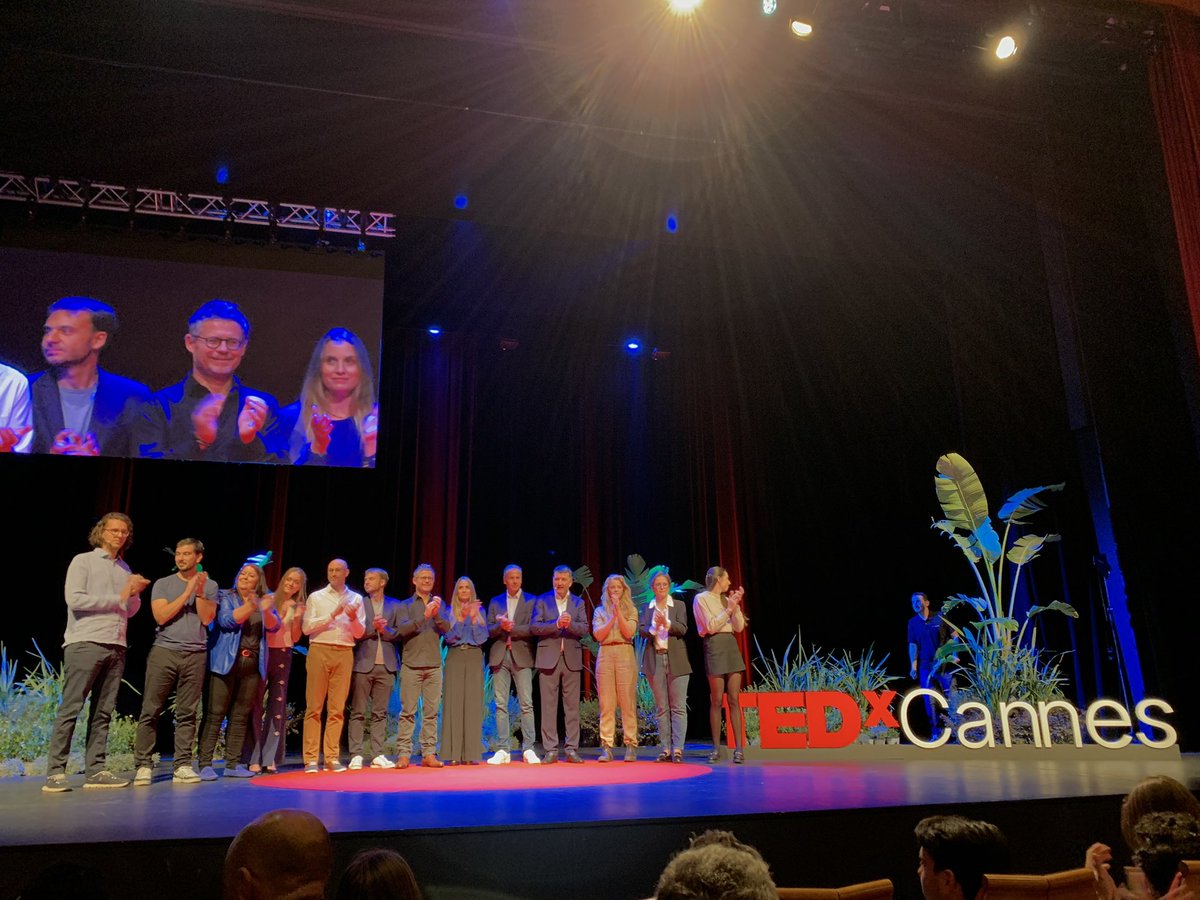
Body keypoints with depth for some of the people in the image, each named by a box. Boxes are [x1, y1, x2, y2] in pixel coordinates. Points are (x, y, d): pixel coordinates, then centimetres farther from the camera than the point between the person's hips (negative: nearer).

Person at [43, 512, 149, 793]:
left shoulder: (125, 569, 20)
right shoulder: (83, 561, 3)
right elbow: (74, 600, -10)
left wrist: (135, 593, -1)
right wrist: (117, 598, -8)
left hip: (116, 647, 6)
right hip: (85, 643, -6)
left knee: (102, 712, 4)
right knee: (70, 708, -7)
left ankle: (96, 770, 5)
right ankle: (55, 772, -4)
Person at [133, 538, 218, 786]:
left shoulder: (209, 585, 11)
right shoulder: (162, 584, 9)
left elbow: (207, 618, 2)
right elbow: (161, 616, -5)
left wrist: (199, 593, -9)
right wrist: (188, 592, -8)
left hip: (195, 654, 1)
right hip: (164, 651, 0)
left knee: (187, 713, 1)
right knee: (150, 711, -2)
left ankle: (182, 766, 4)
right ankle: (143, 766, 3)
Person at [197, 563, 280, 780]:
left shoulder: (264, 601, 14)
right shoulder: (225, 597, 6)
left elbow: (275, 626, -1)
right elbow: (226, 620, -12)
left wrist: (266, 610, -21)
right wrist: (249, 607, -25)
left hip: (252, 665, 3)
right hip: (226, 662, -3)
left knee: (241, 715, 5)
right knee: (215, 713, -6)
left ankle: (233, 763, 10)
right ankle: (205, 764, -3)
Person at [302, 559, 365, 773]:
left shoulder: (356, 599, 11)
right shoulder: (316, 597, 7)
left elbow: (359, 633, 8)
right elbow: (307, 627, -4)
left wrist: (353, 618, -12)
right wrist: (332, 615, -12)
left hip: (344, 654, 2)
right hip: (320, 651, -1)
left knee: (337, 708, 3)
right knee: (314, 707, -2)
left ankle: (332, 757, 7)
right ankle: (311, 759, 1)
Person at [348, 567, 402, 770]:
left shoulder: (395, 605, 11)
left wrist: (385, 629, -10)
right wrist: (373, 628, -14)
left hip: (386, 665, 2)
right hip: (363, 664, -2)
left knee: (380, 713, 5)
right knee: (358, 712, -1)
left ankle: (377, 755, 8)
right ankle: (356, 755, 2)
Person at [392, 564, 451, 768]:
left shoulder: (438, 604, 14)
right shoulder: (406, 605, 6)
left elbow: (446, 628, 1)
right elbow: (402, 629, -9)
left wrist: (436, 615, -17)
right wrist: (424, 616, -20)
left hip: (434, 665, 3)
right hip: (411, 665, -3)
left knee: (431, 712, 3)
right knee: (408, 711, -4)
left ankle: (429, 754, 7)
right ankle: (403, 754, 0)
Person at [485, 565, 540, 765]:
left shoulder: (531, 601, 6)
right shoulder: (495, 602, 14)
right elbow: (489, 630, 7)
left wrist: (511, 628, -13)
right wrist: (501, 626, -12)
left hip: (521, 657, -2)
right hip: (500, 656, 3)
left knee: (526, 704, -6)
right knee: (501, 704, 2)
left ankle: (528, 750, -2)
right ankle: (503, 750, 6)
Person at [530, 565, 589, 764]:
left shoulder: (579, 603, 11)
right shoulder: (542, 601, 6)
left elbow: (584, 629, -1)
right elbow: (534, 627, -6)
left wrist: (570, 623, -20)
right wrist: (556, 624, -18)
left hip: (571, 659, 1)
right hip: (549, 658, -1)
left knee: (572, 706, 3)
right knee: (548, 706, 0)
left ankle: (572, 749, 9)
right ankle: (550, 751, 5)